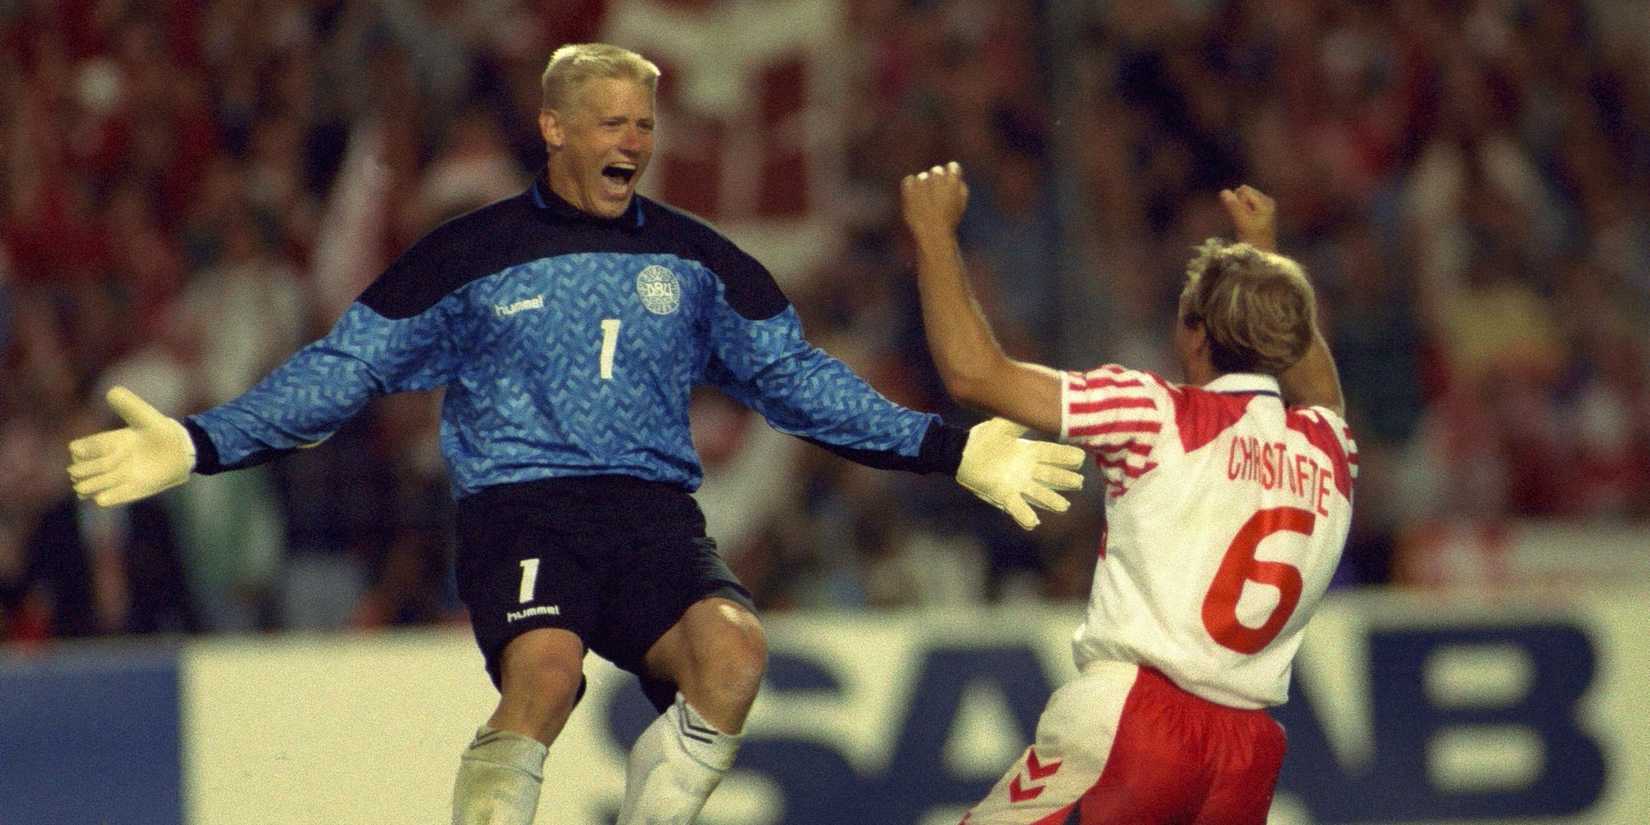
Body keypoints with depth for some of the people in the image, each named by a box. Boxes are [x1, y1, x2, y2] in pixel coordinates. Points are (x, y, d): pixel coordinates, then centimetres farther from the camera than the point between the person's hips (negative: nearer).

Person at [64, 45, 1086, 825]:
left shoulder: (693, 258, 16)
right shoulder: (470, 256, 8)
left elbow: (798, 379, 21)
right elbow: (344, 367, 9)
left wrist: (951, 451, 15)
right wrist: (198, 445, -1)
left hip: (655, 515, 3)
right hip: (518, 511, -3)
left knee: (733, 649, -30)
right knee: (544, 672, -35)